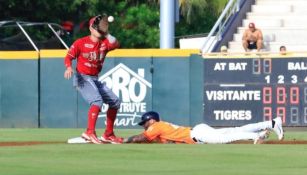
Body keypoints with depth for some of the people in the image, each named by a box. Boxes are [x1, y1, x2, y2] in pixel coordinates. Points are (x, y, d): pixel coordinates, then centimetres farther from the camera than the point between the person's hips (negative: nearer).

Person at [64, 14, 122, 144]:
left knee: (115, 102, 8)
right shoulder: (81, 42, -6)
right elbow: (69, 57, -6)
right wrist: (69, 67, -25)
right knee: (97, 100, -30)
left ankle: (108, 134, 18)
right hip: (82, 78, -7)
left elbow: (115, 45, -13)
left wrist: (106, 33, -11)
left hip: (95, 79, 7)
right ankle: (90, 132, -37)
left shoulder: (105, 43, 6)